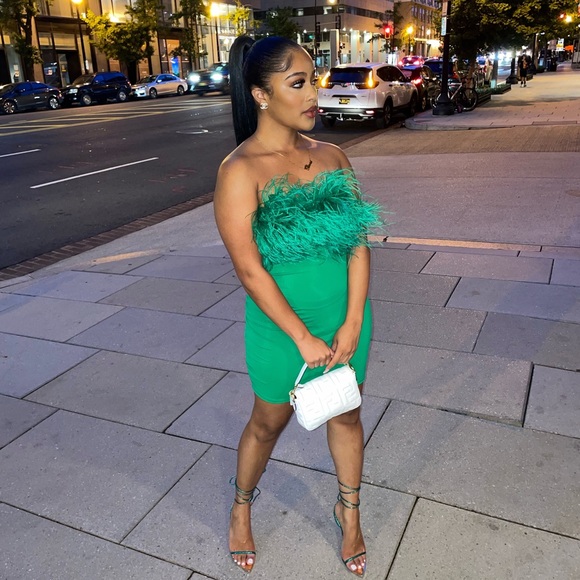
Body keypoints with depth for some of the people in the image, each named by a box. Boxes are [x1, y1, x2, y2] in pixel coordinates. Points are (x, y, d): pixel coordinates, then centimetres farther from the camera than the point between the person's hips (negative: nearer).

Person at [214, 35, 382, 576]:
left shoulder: (332, 157, -1)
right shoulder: (240, 171, -17)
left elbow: (358, 242, -3)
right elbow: (249, 269, -19)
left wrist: (352, 323, -11)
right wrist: (303, 338, -17)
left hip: (345, 315, 5)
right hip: (280, 324, -4)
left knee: (346, 413, 19)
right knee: (269, 421, 16)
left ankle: (349, 511, 46)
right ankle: (241, 507, 46)